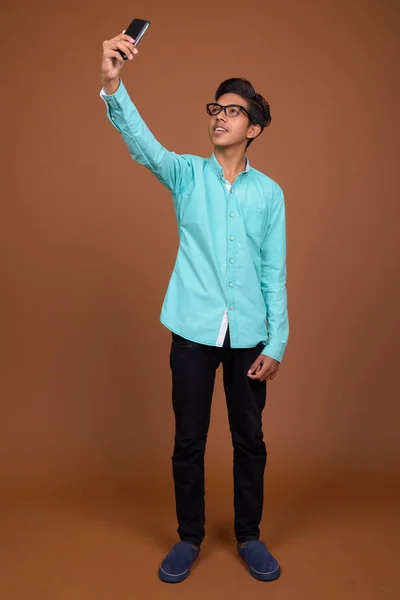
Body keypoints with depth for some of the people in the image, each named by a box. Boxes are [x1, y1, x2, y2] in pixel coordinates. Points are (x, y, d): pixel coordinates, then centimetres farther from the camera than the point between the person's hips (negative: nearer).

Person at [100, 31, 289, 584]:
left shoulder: (269, 192, 5)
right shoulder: (186, 174, 3)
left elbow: (275, 272, 4)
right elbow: (141, 144, -18)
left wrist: (277, 342, -1)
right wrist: (113, 86, -36)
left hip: (249, 334, 1)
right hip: (193, 329, 0)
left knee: (250, 440, 11)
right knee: (188, 440, 9)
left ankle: (249, 537, 32)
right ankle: (189, 538, 30)